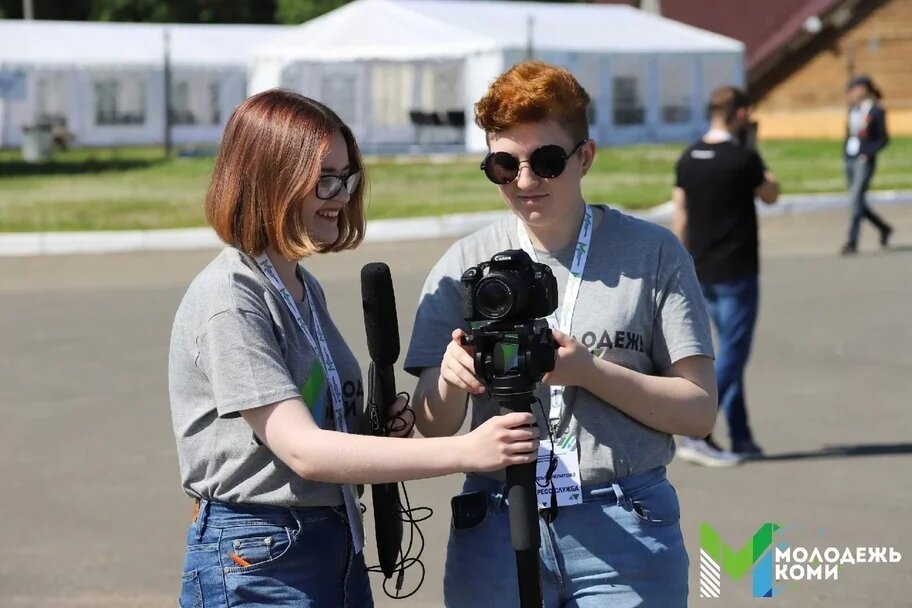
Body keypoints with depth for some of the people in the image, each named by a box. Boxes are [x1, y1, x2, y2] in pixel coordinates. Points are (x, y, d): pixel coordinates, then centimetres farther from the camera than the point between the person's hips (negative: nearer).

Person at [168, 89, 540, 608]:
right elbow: (302, 451, -23)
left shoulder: (306, 287, 12)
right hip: (257, 564, -8)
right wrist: (466, 452, -27)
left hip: (337, 545, 8)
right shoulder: (228, 302, -15)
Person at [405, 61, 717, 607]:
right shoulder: (465, 266, 6)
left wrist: (587, 370, -17)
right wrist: (450, 380, -18)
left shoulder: (653, 254, 0)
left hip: (624, 529, -2)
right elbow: (435, 428, 4)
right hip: (496, 533, 2)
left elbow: (698, 410, -4)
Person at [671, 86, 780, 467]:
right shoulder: (744, 158, -14)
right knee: (731, 355, -4)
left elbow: (681, 218, 7)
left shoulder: (688, 160, 5)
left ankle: (741, 439, 16)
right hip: (736, 272, -7)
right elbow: (770, 196, 2)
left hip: (702, 273, 7)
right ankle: (695, 435, -12)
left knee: (730, 352, 15)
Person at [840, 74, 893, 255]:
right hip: (849, 159, 7)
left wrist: (869, 153, -17)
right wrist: (845, 152, 7)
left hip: (864, 161, -7)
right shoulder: (853, 109, 11)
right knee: (858, 202, 11)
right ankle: (884, 228, 31)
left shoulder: (877, 111, -7)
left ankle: (852, 242, -14)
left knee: (856, 199, -14)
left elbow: (883, 139, -6)